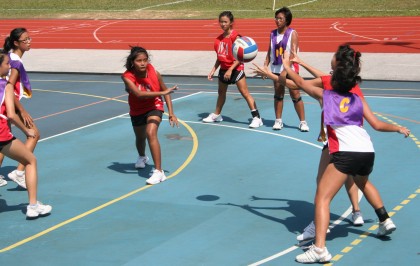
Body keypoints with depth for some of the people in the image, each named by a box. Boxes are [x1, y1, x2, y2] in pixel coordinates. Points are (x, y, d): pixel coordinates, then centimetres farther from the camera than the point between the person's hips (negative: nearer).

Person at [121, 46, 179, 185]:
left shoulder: (154, 73, -23)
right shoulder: (127, 77, -27)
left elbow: (165, 91, -8)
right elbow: (139, 94, -43)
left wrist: (171, 113, -11)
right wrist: (162, 92, -50)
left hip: (154, 107, -2)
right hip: (137, 111, 2)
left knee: (151, 133, -27)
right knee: (140, 137, 22)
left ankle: (159, 172, -25)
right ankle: (142, 157, 59)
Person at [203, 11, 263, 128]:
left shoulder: (235, 37, -16)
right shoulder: (219, 38, 6)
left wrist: (230, 70, -23)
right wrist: (213, 70, 10)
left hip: (235, 69, -8)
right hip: (223, 69, 8)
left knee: (245, 93, -11)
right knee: (221, 92, 21)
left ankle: (257, 117, -11)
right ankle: (216, 115, 38)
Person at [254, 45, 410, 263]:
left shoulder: (324, 95, 12)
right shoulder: (358, 100, 18)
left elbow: (301, 83, 24)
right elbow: (377, 125, 19)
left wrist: (286, 67, 39)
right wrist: (398, 128, 36)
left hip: (346, 153, -5)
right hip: (368, 152, 5)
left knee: (322, 197, -8)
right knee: (362, 182, 38)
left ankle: (319, 248, -24)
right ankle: (385, 221, 42)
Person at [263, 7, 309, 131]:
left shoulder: (292, 33, -7)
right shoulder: (273, 34, 7)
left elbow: (294, 52, -15)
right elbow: (269, 52, 12)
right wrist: (265, 66, 5)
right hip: (276, 68, 4)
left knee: (295, 95, -3)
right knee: (278, 94, 10)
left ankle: (303, 122, 3)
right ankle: (278, 120, 19)